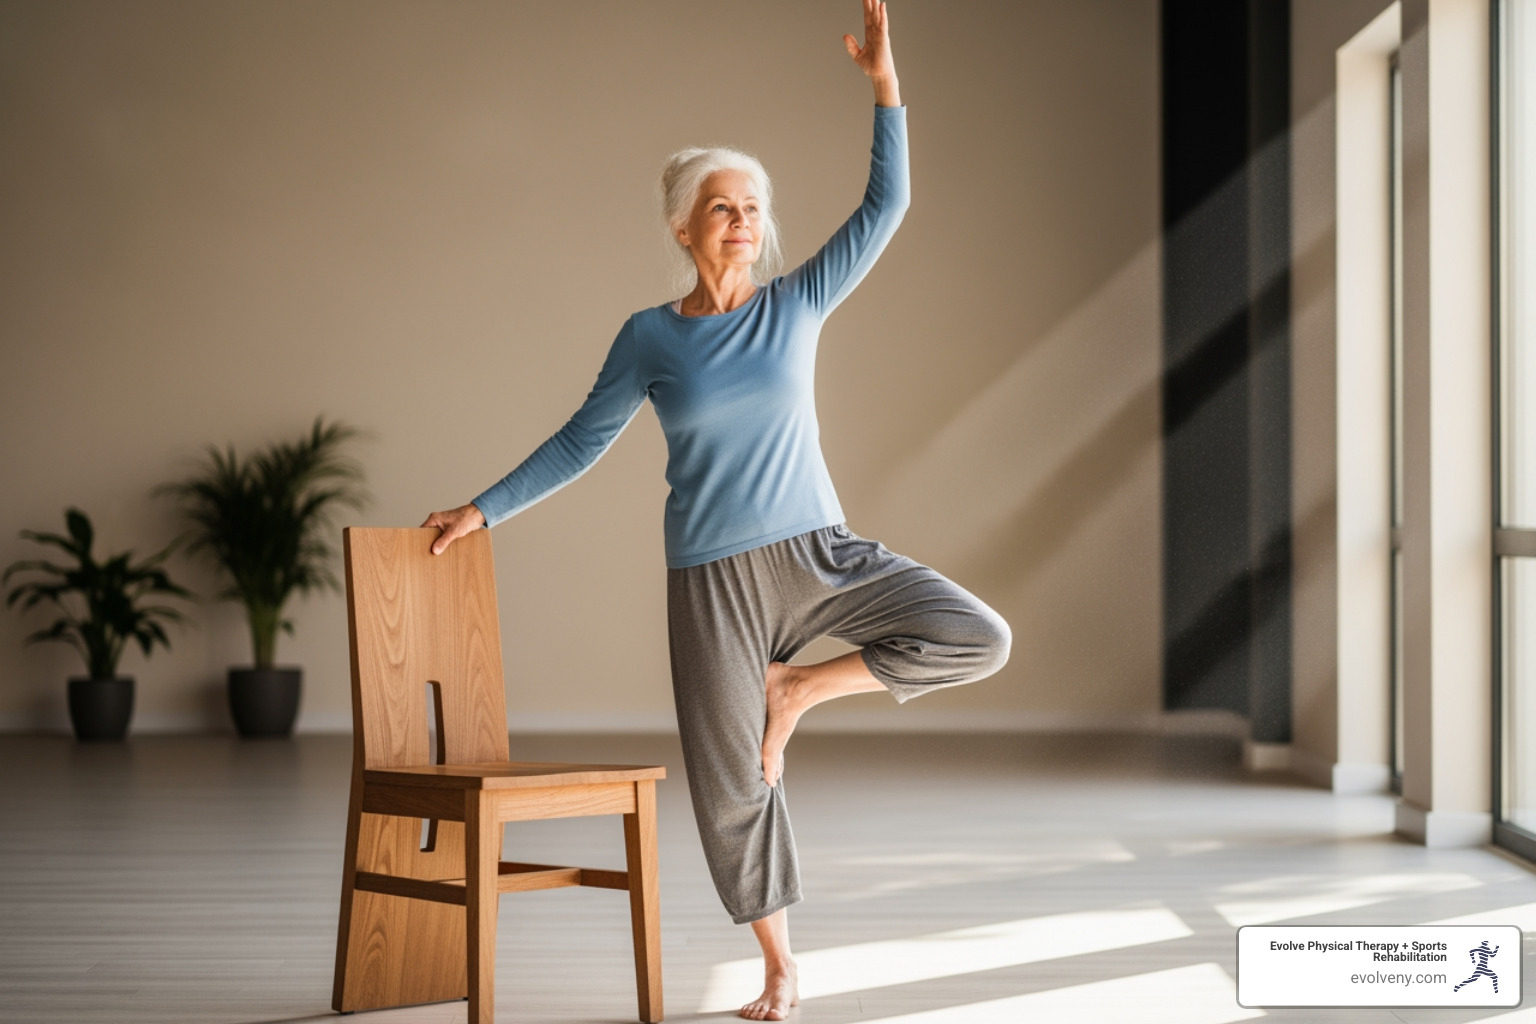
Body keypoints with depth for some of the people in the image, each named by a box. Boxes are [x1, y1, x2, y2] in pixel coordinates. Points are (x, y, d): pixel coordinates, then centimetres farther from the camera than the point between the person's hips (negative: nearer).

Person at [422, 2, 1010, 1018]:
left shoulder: (796, 306, 2)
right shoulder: (650, 337, 1)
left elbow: (886, 208, -3)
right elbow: (580, 442, 9)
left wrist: (885, 84, -10)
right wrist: (485, 510, 8)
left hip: (818, 552, 1)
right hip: (713, 580, -1)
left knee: (979, 638, -17)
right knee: (734, 781, 3)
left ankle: (797, 686, 1)